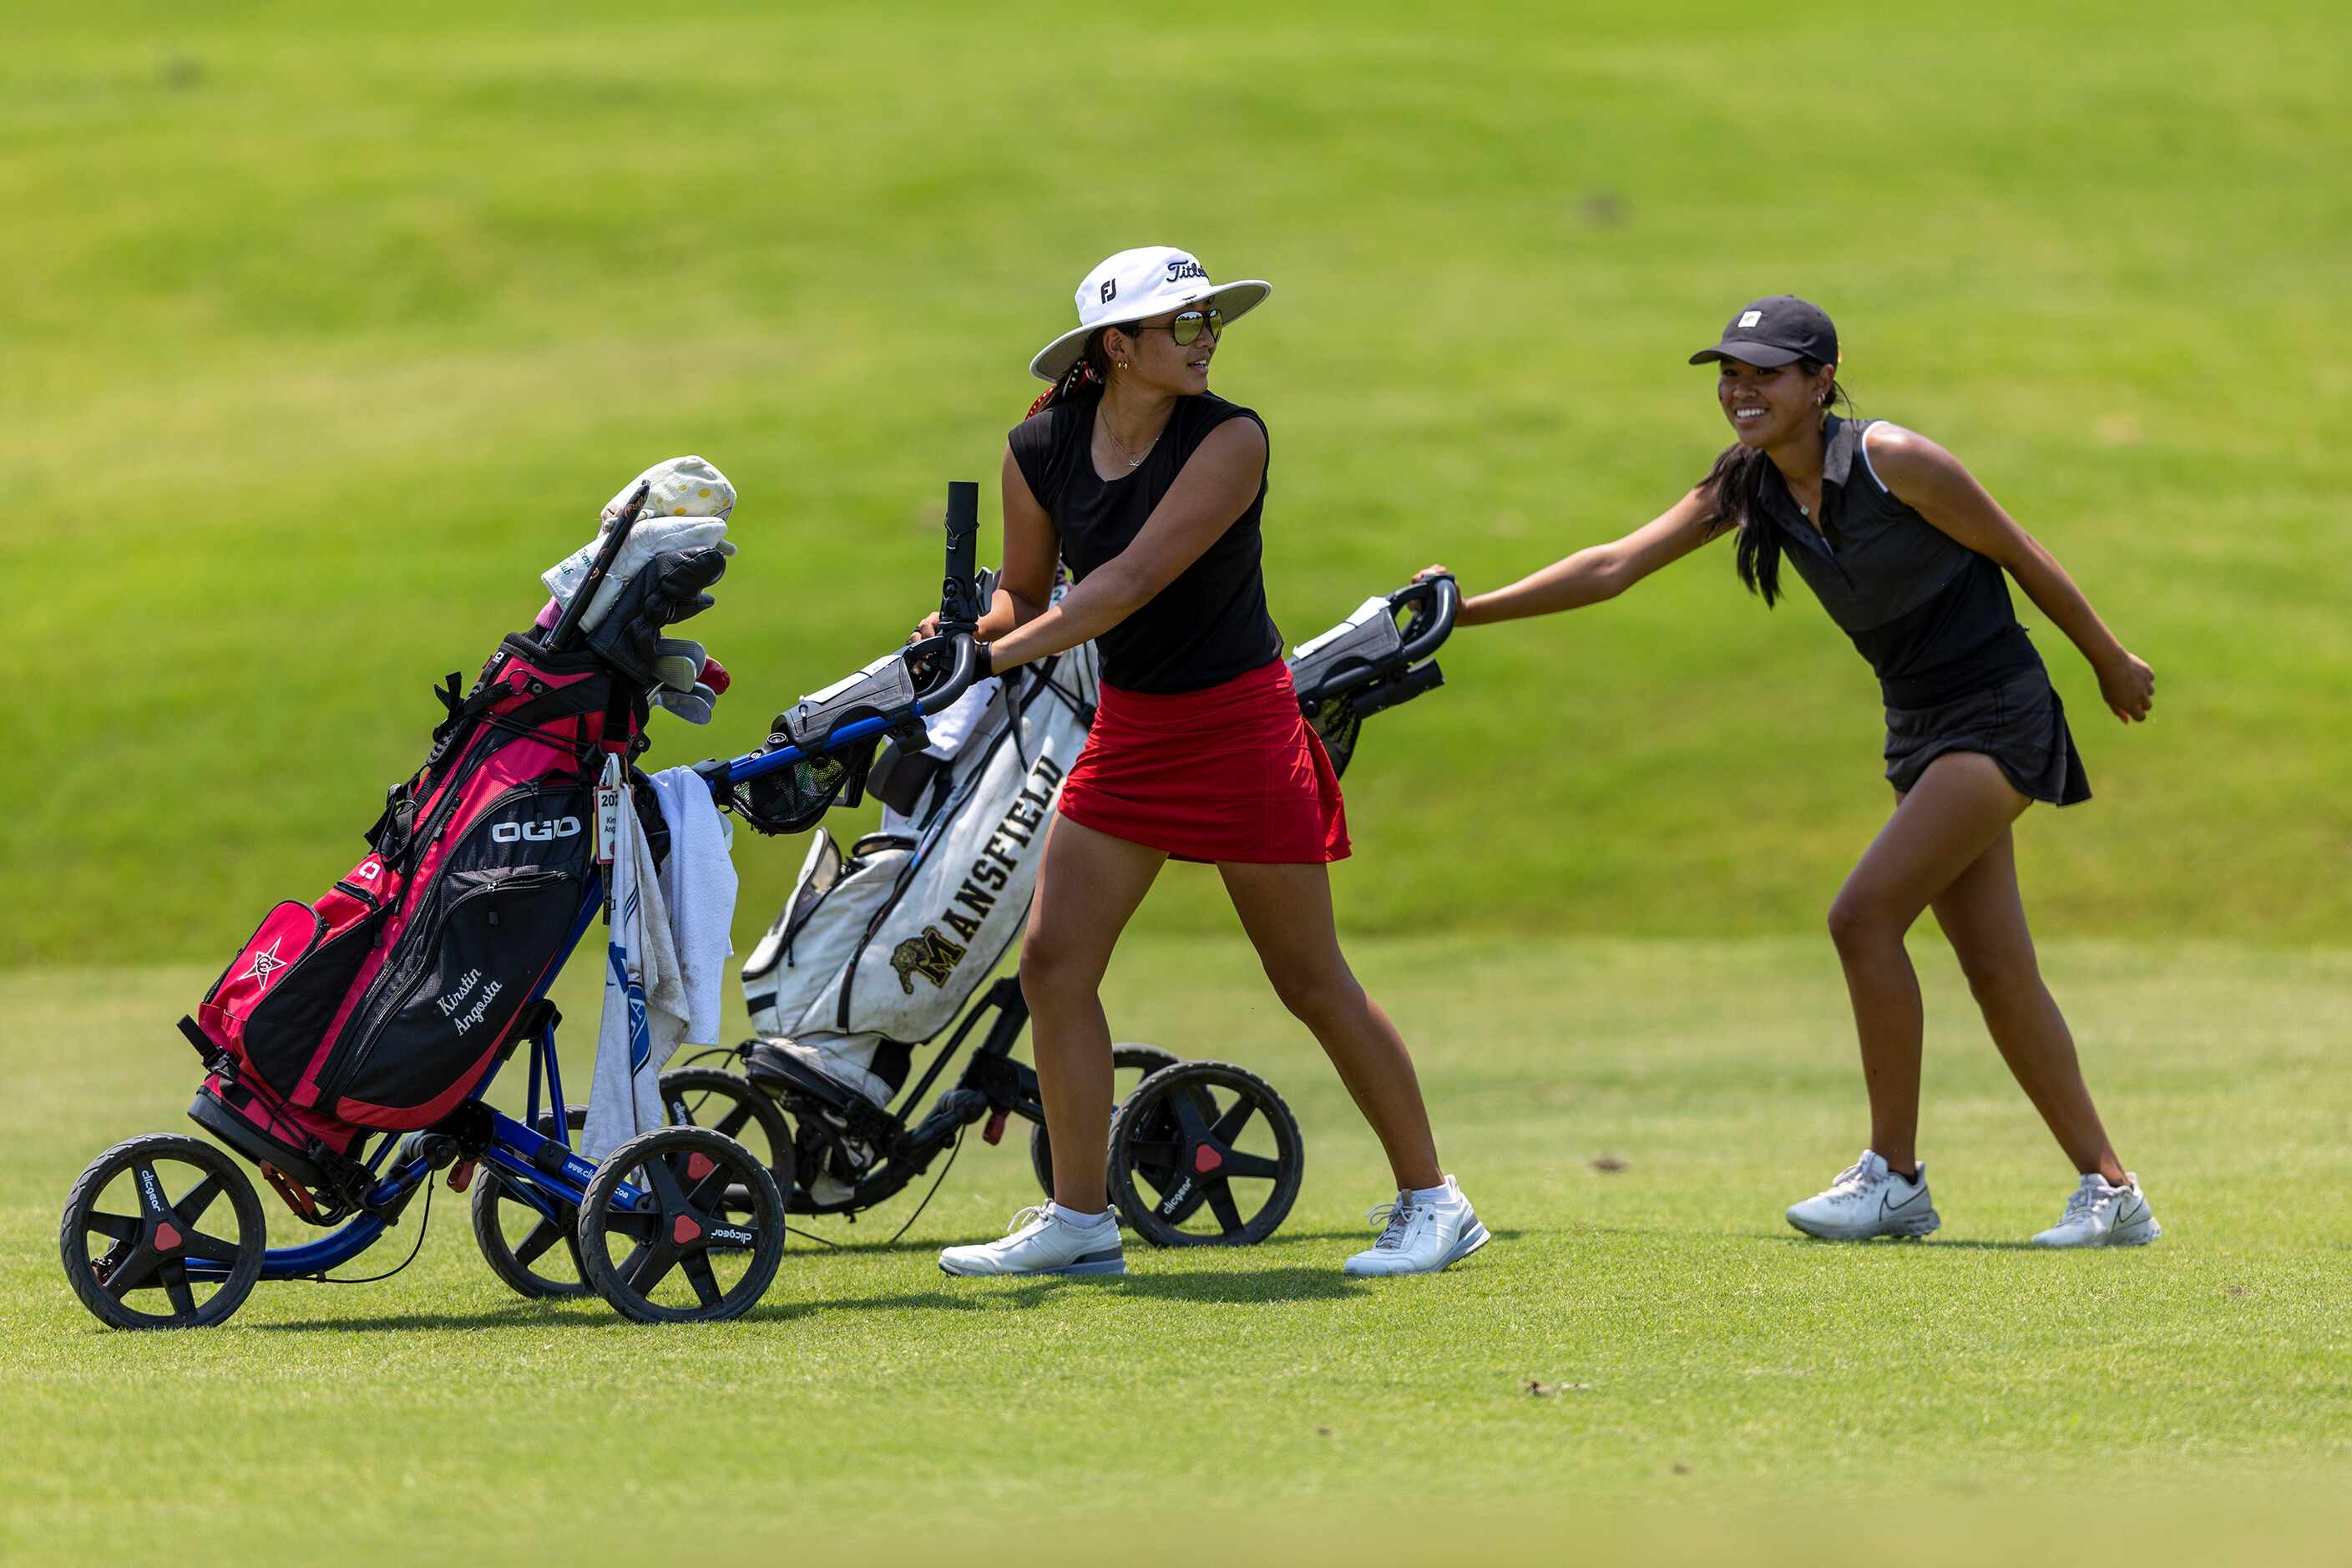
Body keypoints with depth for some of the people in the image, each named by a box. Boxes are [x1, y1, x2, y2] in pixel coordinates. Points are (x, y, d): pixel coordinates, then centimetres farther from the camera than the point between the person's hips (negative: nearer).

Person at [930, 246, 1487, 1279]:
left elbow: (1135, 579, -26)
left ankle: (1432, 1202, 10)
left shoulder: (1230, 439, -18)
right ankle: (1079, 1221, 7)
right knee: (1053, 962, -2)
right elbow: (1024, 592, 8)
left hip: (1240, 725, -5)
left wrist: (1002, 653, -32)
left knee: (1310, 979, -1)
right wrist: (971, 631, -15)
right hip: (1128, 729, 5)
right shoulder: (1041, 450, -3)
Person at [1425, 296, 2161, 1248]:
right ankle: (2110, 1191, 12)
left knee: (1864, 914, -16)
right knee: (1997, 971, 6)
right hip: (1917, 729, 8)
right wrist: (1472, 610, -7)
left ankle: (1894, 1179, -8)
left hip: (1997, 713, -8)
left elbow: (2022, 557, -7)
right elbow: (1617, 565, 0)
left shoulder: (1893, 462, -18)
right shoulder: (1750, 487, 2)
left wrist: (2110, 663, 3)